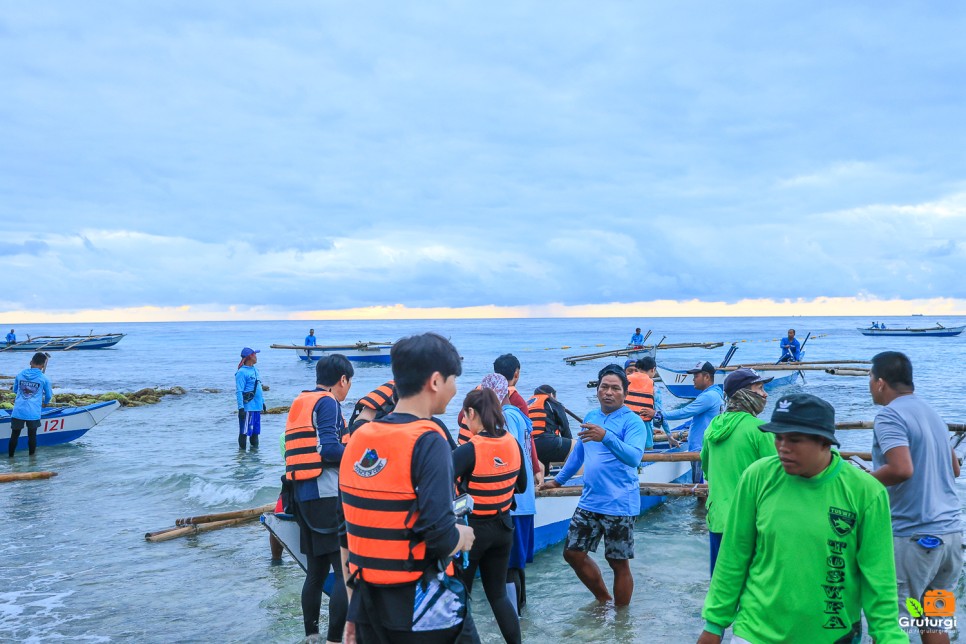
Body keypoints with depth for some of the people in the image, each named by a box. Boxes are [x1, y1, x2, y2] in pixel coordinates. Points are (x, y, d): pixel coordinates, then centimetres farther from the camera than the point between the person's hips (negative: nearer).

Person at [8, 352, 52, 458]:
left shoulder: (20, 375, 4)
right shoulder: (44, 378, -4)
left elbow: (15, 390, 18)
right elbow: (48, 395, 7)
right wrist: (45, 403, 29)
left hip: (18, 412, 2)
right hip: (33, 413, -2)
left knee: (14, 435, 11)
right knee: (32, 435, 9)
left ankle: (10, 457, 18)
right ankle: (31, 457, 18)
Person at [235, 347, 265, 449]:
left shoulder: (255, 369, 13)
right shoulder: (242, 372, -13)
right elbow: (239, 391, -16)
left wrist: (262, 402, 22)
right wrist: (241, 407, -20)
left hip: (257, 406, 8)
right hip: (247, 407, -8)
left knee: (256, 430, 15)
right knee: (244, 431, -1)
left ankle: (255, 448, 25)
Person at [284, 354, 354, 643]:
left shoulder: (299, 403, 18)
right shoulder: (327, 402, -8)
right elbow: (329, 448, -19)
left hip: (302, 496, 9)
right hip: (327, 495, -9)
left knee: (316, 571, 15)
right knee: (346, 569, -8)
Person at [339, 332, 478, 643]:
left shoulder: (358, 439, 3)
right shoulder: (428, 441, -16)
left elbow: (348, 532, 8)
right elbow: (440, 537, -24)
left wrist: (354, 608, 16)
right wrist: (464, 537, -2)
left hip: (368, 605, 6)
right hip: (422, 609, -6)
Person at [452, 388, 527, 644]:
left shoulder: (468, 451, -21)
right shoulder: (514, 444, -3)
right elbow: (521, 486, 10)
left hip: (471, 529, -5)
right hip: (502, 527, 6)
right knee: (498, 593, 19)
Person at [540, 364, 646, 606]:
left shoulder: (632, 421, -11)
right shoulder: (590, 417, 10)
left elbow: (634, 457, -28)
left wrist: (606, 437, -41)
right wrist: (559, 479, 30)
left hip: (619, 505, -7)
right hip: (588, 502, 7)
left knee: (619, 563, 2)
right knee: (573, 553, 12)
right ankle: (603, 599, 32)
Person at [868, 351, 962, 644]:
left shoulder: (890, 415, -13)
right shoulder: (931, 412, 13)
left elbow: (901, 469, -26)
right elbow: (954, 468, 21)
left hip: (912, 537, -8)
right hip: (951, 532, 8)